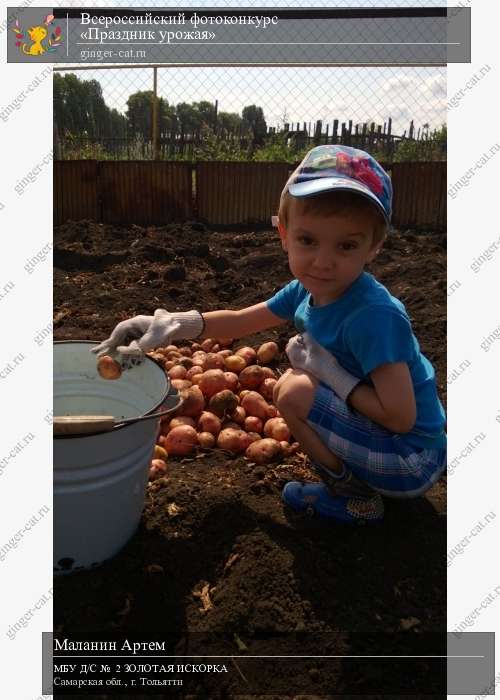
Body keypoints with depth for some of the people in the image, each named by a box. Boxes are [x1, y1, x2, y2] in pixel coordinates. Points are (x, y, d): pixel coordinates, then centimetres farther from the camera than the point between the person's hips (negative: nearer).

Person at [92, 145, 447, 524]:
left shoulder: (374, 316, -31)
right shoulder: (305, 291, -6)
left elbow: (400, 418, -31)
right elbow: (239, 321, 4)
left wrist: (329, 371, -23)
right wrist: (169, 325, -8)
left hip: (411, 464, -8)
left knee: (293, 393, -20)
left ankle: (354, 495, 0)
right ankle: (345, 473, 18)